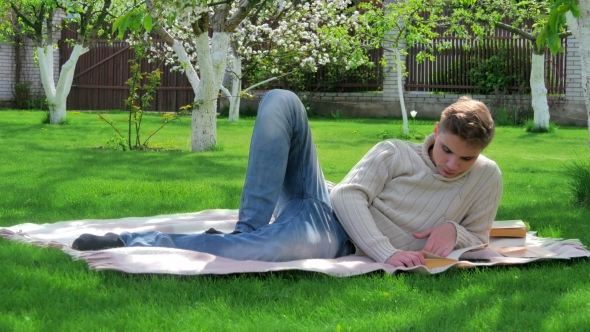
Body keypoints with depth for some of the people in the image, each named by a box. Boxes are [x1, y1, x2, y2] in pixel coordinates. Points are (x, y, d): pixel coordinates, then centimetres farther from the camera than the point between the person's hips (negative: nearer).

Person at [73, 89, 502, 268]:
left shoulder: (486, 178, 5)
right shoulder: (395, 154, 3)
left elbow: (478, 239, 13)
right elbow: (349, 196, -5)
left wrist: (453, 231, -12)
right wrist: (387, 253, -20)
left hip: (336, 241, -2)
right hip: (324, 205, 2)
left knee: (261, 251, -40)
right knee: (280, 100, -18)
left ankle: (132, 242, -28)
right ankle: (250, 229, -22)